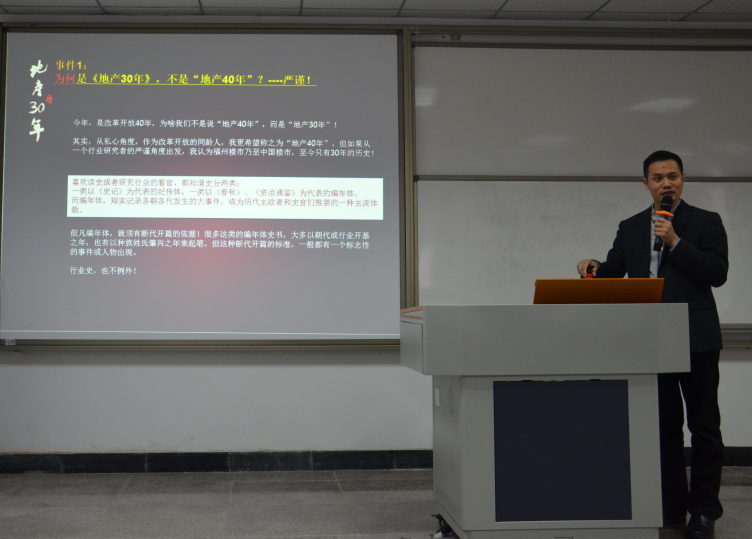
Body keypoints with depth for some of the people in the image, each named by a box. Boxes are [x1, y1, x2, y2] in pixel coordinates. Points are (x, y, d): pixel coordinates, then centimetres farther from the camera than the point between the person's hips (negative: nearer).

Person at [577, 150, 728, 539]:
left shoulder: (706, 222, 2)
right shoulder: (630, 228, 14)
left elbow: (717, 273, -8)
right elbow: (613, 271, 10)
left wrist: (675, 242, -15)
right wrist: (595, 268, -12)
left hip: (695, 341, -3)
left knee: (704, 427, 3)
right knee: (664, 426, 10)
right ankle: (671, 507, 19)